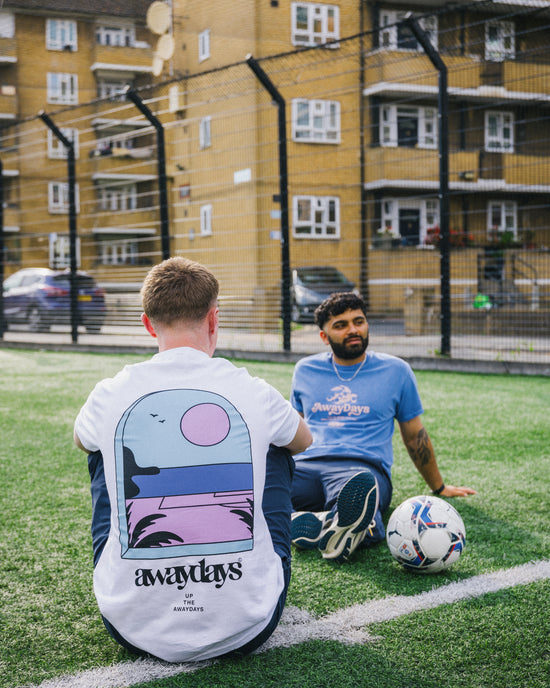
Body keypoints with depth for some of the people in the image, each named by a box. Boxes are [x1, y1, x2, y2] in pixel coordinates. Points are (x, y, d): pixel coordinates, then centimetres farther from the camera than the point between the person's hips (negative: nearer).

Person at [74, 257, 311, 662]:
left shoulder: (111, 395, -5)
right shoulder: (254, 393, -6)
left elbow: (81, 440, 23)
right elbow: (303, 441, 21)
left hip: (134, 630, 1)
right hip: (246, 632, 0)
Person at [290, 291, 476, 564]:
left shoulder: (395, 371, 15)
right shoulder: (305, 370, 20)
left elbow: (414, 434, 24)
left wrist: (439, 487, 30)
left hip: (364, 467, -1)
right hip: (306, 465, 2)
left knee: (360, 485, -43)